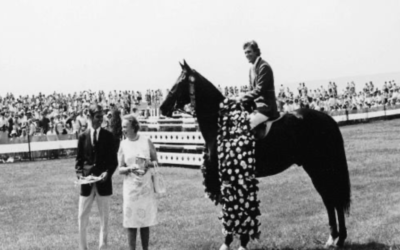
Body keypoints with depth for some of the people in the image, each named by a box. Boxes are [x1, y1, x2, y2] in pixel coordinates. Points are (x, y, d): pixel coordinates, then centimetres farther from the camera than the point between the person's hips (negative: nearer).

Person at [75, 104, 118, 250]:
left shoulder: (108, 136, 2)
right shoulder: (83, 136, 4)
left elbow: (113, 160, 3)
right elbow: (79, 159, 8)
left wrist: (108, 172, -14)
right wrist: (79, 173, -8)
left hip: (103, 182, -1)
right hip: (87, 182, 1)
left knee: (104, 217, 7)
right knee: (82, 217, 4)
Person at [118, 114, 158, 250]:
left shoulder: (146, 141, -1)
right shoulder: (123, 144, 1)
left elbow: (156, 161, 6)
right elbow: (120, 169, 1)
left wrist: (148, 164, -15)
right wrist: (131, 168, -19)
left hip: (146, 187, 0)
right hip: (130, 187, 0)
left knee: (145, 221, 7)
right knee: (131, 223, -1)